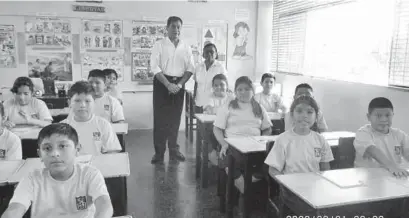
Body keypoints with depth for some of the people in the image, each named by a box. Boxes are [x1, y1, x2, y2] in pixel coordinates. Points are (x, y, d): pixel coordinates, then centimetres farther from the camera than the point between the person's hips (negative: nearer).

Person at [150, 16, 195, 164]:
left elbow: (190, 68, 4)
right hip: (162, 83, -3)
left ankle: (173, 150, 19)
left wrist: (179, 84, -10)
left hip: (179, 84, 3)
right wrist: (168, 84, -18)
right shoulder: (159, 45, -2)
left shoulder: (186, 47, 8)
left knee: (175, 118, 8)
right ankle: (159, 152, 6)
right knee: (160, 117, -2)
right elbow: (154, 67, -10)